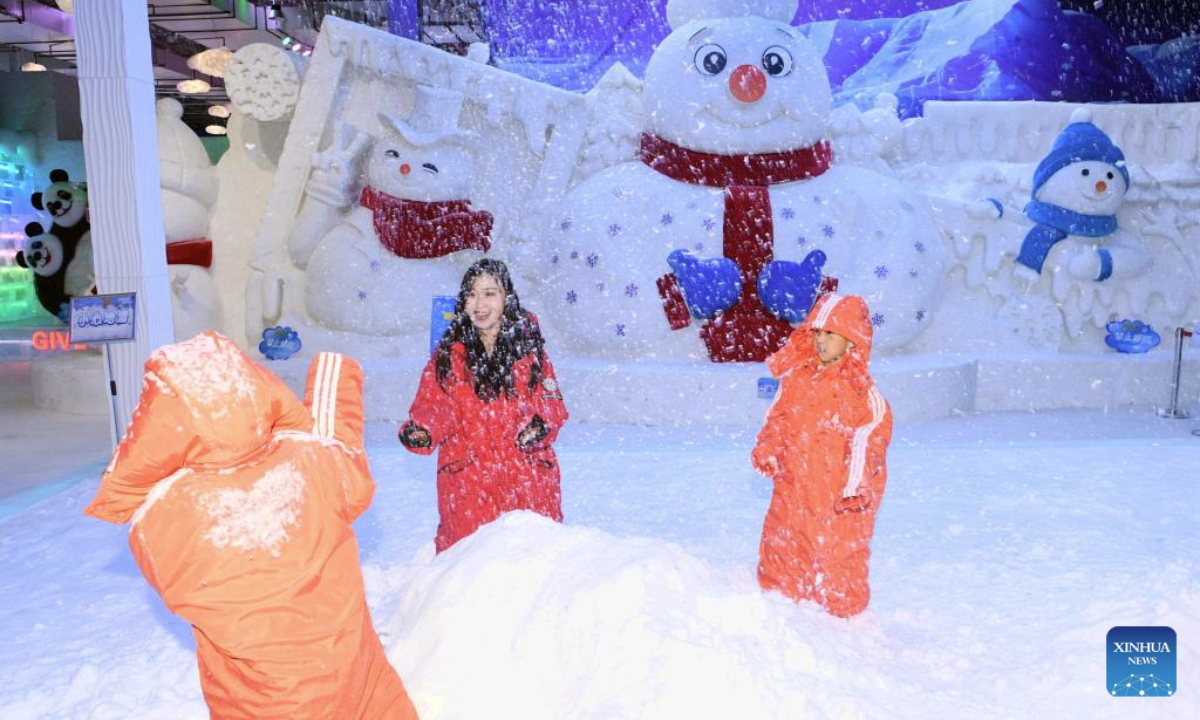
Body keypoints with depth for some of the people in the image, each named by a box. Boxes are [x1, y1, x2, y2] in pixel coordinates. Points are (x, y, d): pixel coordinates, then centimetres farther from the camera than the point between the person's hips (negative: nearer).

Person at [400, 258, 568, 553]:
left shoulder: (528, 345, 7)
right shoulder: (450, 352, 7)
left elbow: (550, 400, 6)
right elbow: (434, 404, 0)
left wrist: (540, 425, -15)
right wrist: (422, 431, -21)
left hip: (527, 473, 0)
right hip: (466, 475, 0)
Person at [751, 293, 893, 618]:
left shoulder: (861, 390, -12)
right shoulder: (797, 378, 4)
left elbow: (869, 440, -13)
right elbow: (779, 417, 13)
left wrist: (856, 486, -16)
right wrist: (767, 450, 3)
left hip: (839, 494, -5)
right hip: (794, 485, 5)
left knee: (839, 550, 7)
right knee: (780, 542, 16)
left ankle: (844, 610, 31)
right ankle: (780, 598, 38)